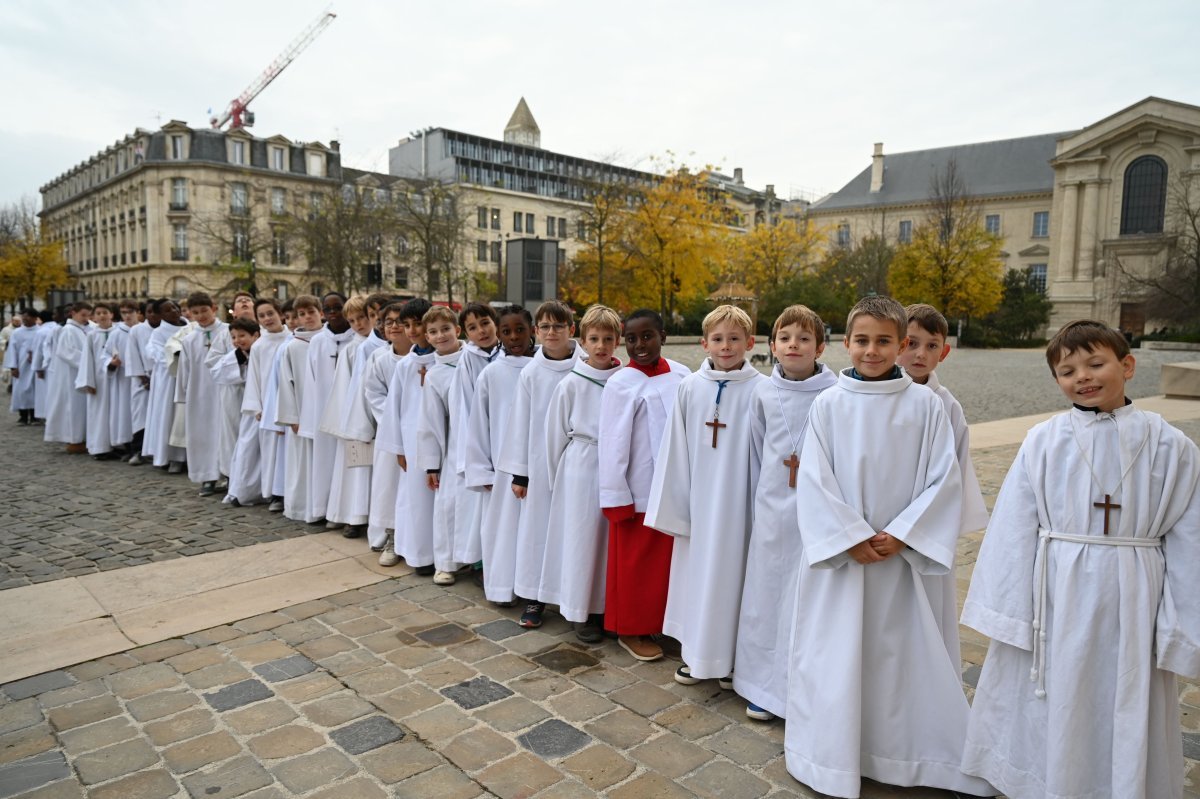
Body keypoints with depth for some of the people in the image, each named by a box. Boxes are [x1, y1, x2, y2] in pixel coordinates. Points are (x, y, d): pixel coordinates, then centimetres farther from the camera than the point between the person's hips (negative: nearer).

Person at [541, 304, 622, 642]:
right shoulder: (571, 384, -4)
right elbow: (555, 434, 3)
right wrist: (557, 478, 7)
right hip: (581, 467, -1)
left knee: (613, 537, 8)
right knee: (583, 536, 5)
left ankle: (609, 606, 26)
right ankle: (582, 610, 21)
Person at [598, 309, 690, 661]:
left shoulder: (682, 375, 1)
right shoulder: (621, 384, -11)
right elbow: (612, 445, -11)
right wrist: (616, 498, -12)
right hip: (639, 492, -4)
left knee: (671, 560, 15)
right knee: (636, 563, 9)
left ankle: (660, 621, 35)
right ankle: (630, 630, 27)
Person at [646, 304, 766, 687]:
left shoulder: (759, 390, -8)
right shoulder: (690, 387, -1)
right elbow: (675, 450, 2)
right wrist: (673, 504, 2)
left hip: (736, 501, -3)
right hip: (697, 499, 3)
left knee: (731, 572, 8)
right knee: (695, 572, 13)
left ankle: (730, 658, 26)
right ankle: (695, 653, 30)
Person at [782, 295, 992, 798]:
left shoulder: (924, 405, -2)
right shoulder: (828, 405, -3)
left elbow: (943, 479, -3)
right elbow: (814, 480, -4)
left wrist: (901, 535, -12)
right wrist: (852, 538, -11)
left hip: (905, 554, 0)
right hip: (839, 552, 0)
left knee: (909, 653, 9)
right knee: (837, 655, 7)